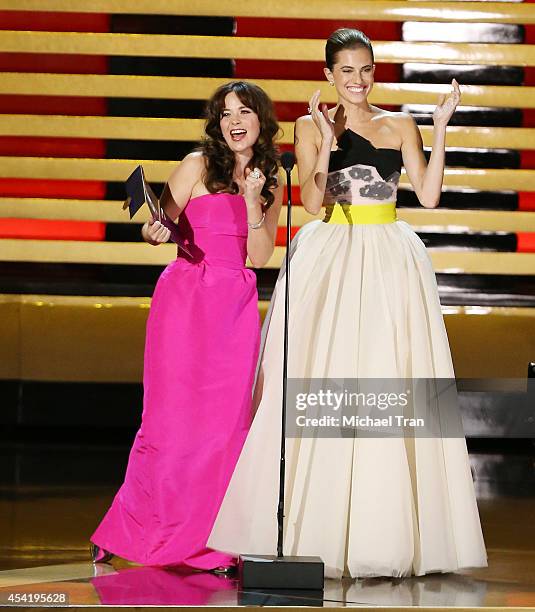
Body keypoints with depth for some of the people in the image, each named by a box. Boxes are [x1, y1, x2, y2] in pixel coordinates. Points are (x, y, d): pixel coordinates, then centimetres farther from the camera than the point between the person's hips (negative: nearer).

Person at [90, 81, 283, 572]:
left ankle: (207, 544, 4)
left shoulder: (271, 182, 11)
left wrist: (252, 199, -8)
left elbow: (259, 257, 4)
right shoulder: (198, 165, 0)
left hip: (238, 306, 4)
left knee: (227, 420, -3)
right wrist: (156, 233, -22)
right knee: (174, 416, -5)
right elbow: (158, 226, 1)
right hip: (187, 296, -3)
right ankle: (130, 529, 8)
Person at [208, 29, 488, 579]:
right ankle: (315, 530, 0)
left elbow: (428, 194, 1)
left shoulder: (399, 125, 10)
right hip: (329, 260, -1)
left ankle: (384, 532, 3)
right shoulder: (312, 127, 6)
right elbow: (311, 200, -7)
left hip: (390, 264, 1)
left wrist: (441, 127, -3)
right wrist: (328, 144, -18)